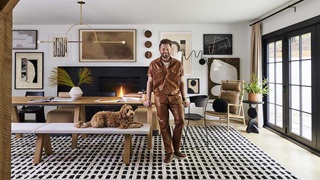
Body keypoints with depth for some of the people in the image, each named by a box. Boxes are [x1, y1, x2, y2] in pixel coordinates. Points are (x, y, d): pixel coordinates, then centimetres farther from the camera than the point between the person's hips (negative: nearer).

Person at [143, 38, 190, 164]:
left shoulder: (178, 64, 4)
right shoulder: (153, 64, 2)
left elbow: (181, 82, 10)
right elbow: (150, 82, 7)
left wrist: (184, 99, 8)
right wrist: (147, 99, 3)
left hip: (175, 97, 1)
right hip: (160, 97, -1)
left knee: (180, 121, -6)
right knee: (163, 124, 1)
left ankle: (176, 149, 12)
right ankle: (169, 152, 13)